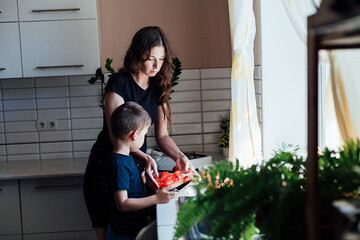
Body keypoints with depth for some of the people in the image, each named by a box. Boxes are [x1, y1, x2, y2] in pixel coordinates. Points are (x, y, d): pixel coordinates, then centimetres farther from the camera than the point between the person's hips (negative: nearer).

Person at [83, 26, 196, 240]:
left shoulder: (159, 88, 6)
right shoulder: (119, 82, -12)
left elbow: (162, 135, 7)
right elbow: (115, 136, -19)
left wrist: (179, 156, -12)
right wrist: (145, 158, -33)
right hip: (106, 169, -5)